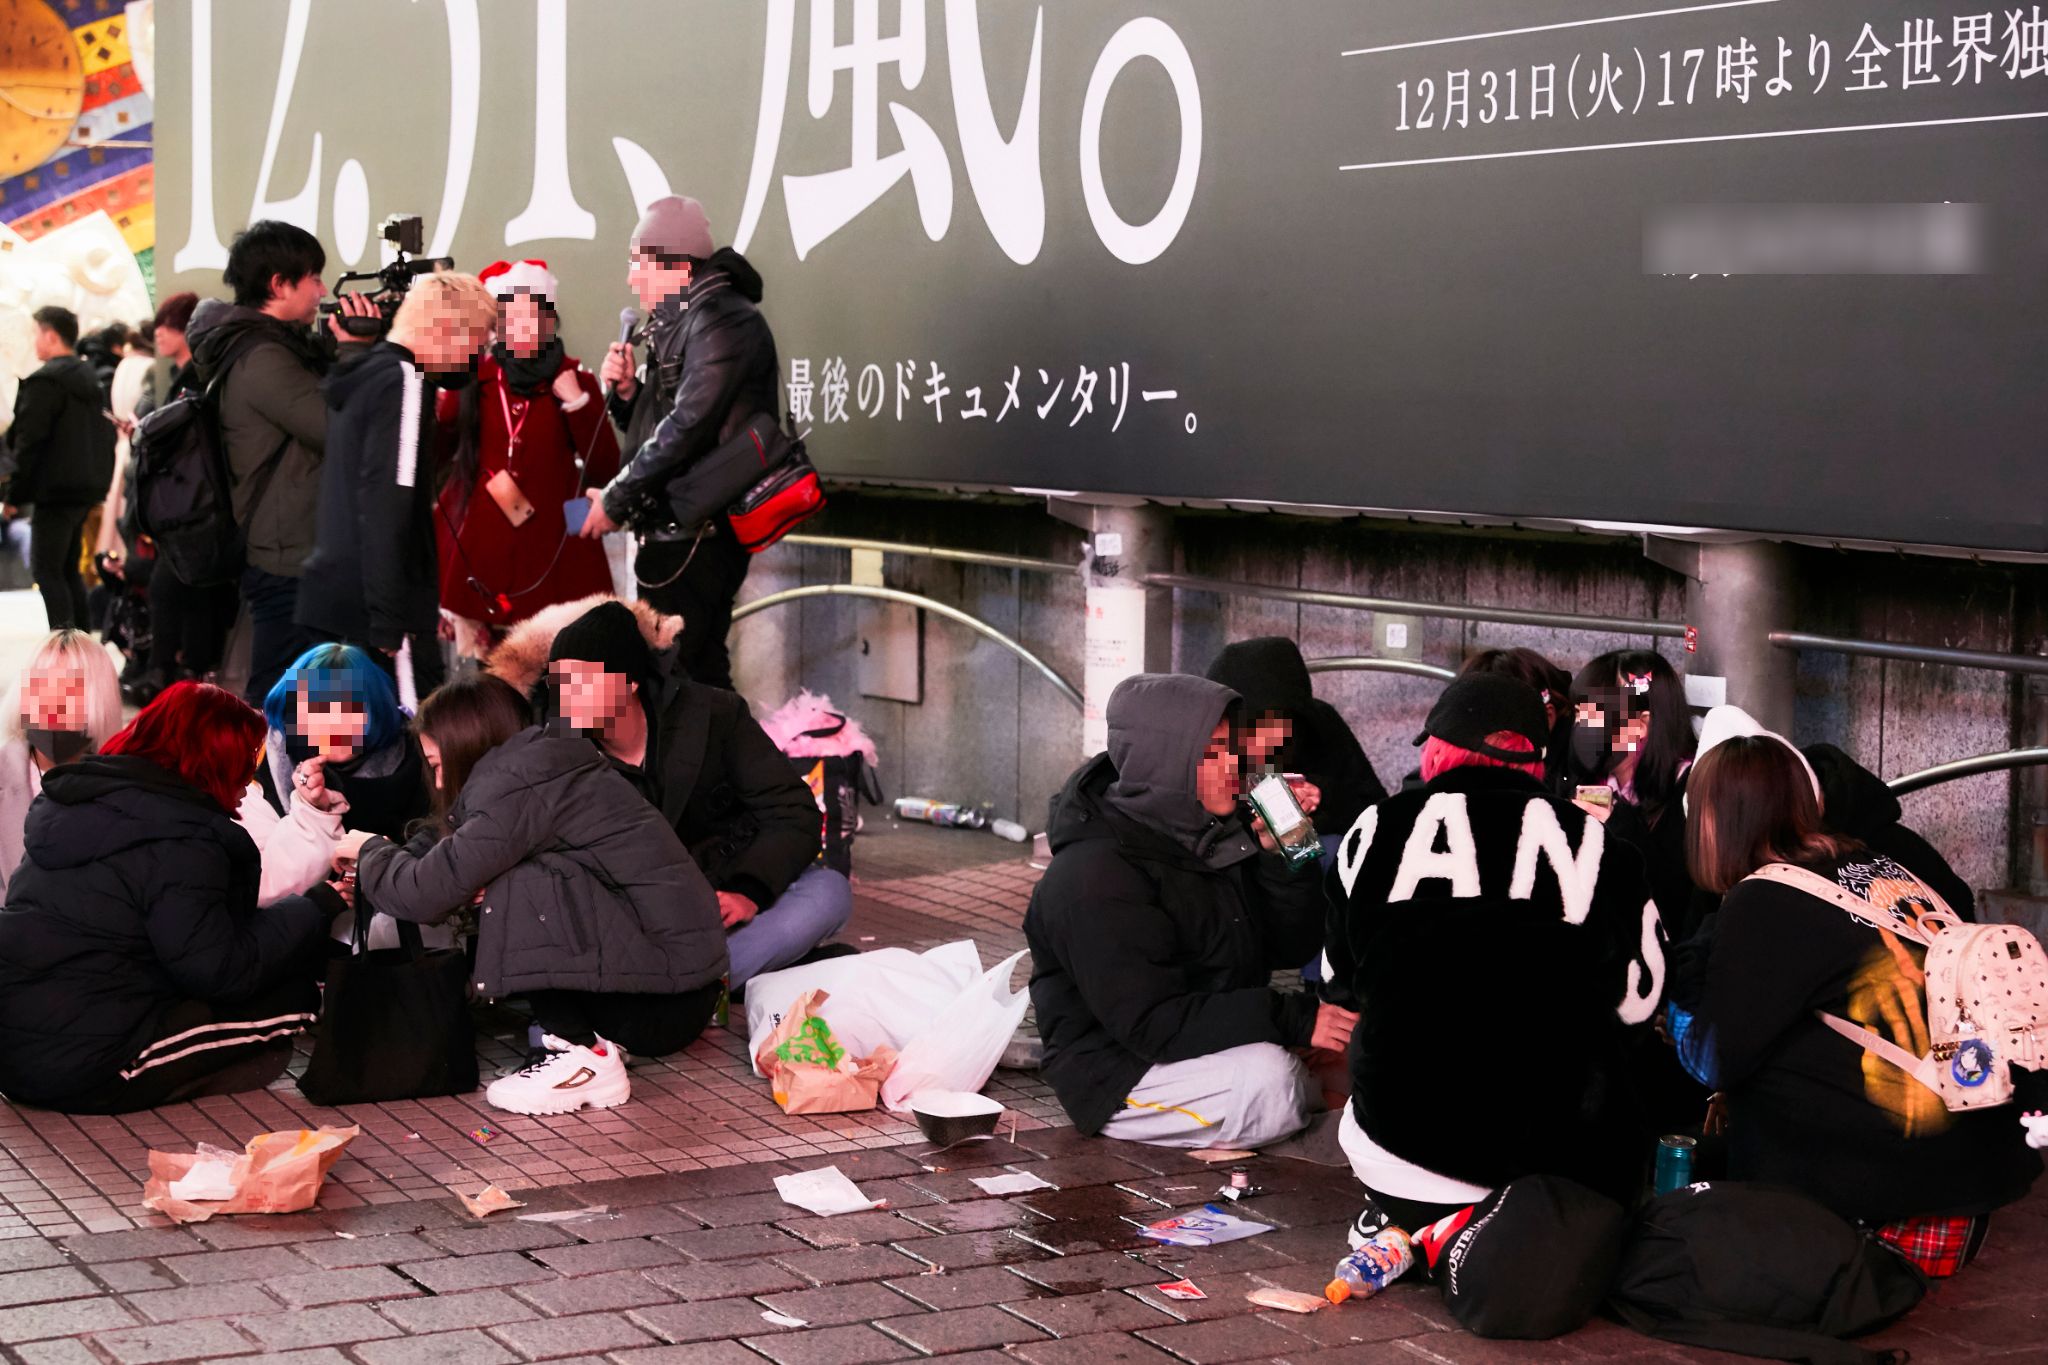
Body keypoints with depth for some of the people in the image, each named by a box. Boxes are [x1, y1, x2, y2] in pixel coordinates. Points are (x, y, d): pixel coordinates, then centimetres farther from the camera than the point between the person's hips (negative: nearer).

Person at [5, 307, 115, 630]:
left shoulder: (44, 382, -14)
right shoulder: (89, 378, 15)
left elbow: (29, 443, -16)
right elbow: (106, 436, 19)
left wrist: (14, 493, -10)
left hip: (54, 492, -9)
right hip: (86, 489, 9)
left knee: (46, 569, -6)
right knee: (68, 569, 17)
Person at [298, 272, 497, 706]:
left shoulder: (362, 376, 17)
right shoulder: (401, 382, -11)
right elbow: (386, 506, -20)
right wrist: (391, 623, -21)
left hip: (331, 602, 10)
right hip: (376, 607, -10)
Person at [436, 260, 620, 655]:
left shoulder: (574, 379, 4)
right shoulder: (473, 378, 8)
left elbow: (606, 469, -3)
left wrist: (577, 402, -11)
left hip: (552, 563, -1)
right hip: (479, 557, 1)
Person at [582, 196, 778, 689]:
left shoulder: (722, 321, -13)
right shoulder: (678, 323, 19)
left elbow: (688, 426, -21)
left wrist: (616, 500, -15)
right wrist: (628, 391, 2)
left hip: (698, 534, -10)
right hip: (671, 533, 10)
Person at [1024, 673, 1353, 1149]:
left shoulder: (1216, 836, 3)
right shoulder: (1095, 876, -22)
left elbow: (1289, 948, 4)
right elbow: (1150, 1022, -26)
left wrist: (1279, 854, -13)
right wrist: (1294, 1020, -29)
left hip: (1214, 1041, 8)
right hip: (1116, 1070, -8)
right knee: (1268, 1081, -32)